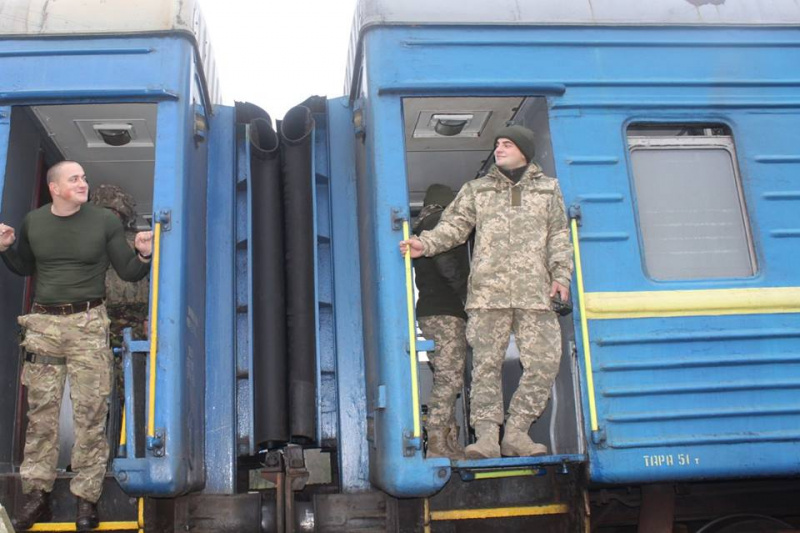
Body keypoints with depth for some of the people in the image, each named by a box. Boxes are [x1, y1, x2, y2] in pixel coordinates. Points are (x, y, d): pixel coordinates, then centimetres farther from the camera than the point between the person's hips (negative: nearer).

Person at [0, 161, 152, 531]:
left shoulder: (105, 222, 0)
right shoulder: (33, 222, 8)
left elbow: (128, 272, 2)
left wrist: (142, 255, -18)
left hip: (88, 323, -3)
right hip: (43, 323, 3)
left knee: (90, 412, -3)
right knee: (40, 411, 6)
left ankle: (87, 497, 5)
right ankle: (37, 494, 16)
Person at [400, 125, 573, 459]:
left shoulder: (548, 190, 19)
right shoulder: (476, 189, 19)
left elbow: (559, 236, 16)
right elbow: (454, 226, 10)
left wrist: (561, 275, 3)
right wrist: (426, 244, -7)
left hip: (535, 292, 0)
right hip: (488, 291, 0)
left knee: (544, 361, -7)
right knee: (486, 363, -4)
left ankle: (516, 431, 3)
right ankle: (487, 434, -1)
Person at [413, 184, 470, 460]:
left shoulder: (421, 226, 26)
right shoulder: (442, 220, -2)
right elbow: (445, 261, -18)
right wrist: (465, 291, -7)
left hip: (428, 310, 10)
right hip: (445, 312, -10)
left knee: (445, 380, 8)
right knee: (449, 378, -13)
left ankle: (451, 444, 8)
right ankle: (437, 443, -17)